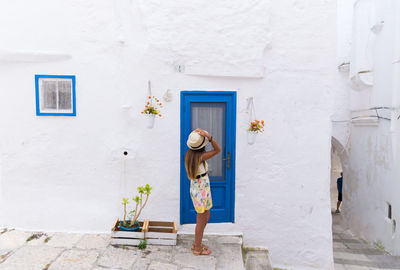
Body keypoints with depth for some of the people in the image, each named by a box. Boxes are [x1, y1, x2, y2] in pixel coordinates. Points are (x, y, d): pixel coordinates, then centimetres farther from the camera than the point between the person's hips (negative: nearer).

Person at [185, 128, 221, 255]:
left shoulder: (189, 154, -1)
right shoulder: (200, 157, -25)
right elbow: (218, 150, -22)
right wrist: (209, 137, -32)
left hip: (196, 188, 9)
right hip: (200, 191, -9)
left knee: (206, 216, 22)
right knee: (201, 220, 7)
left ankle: (196, 244, 35)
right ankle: (197, 249, 23)